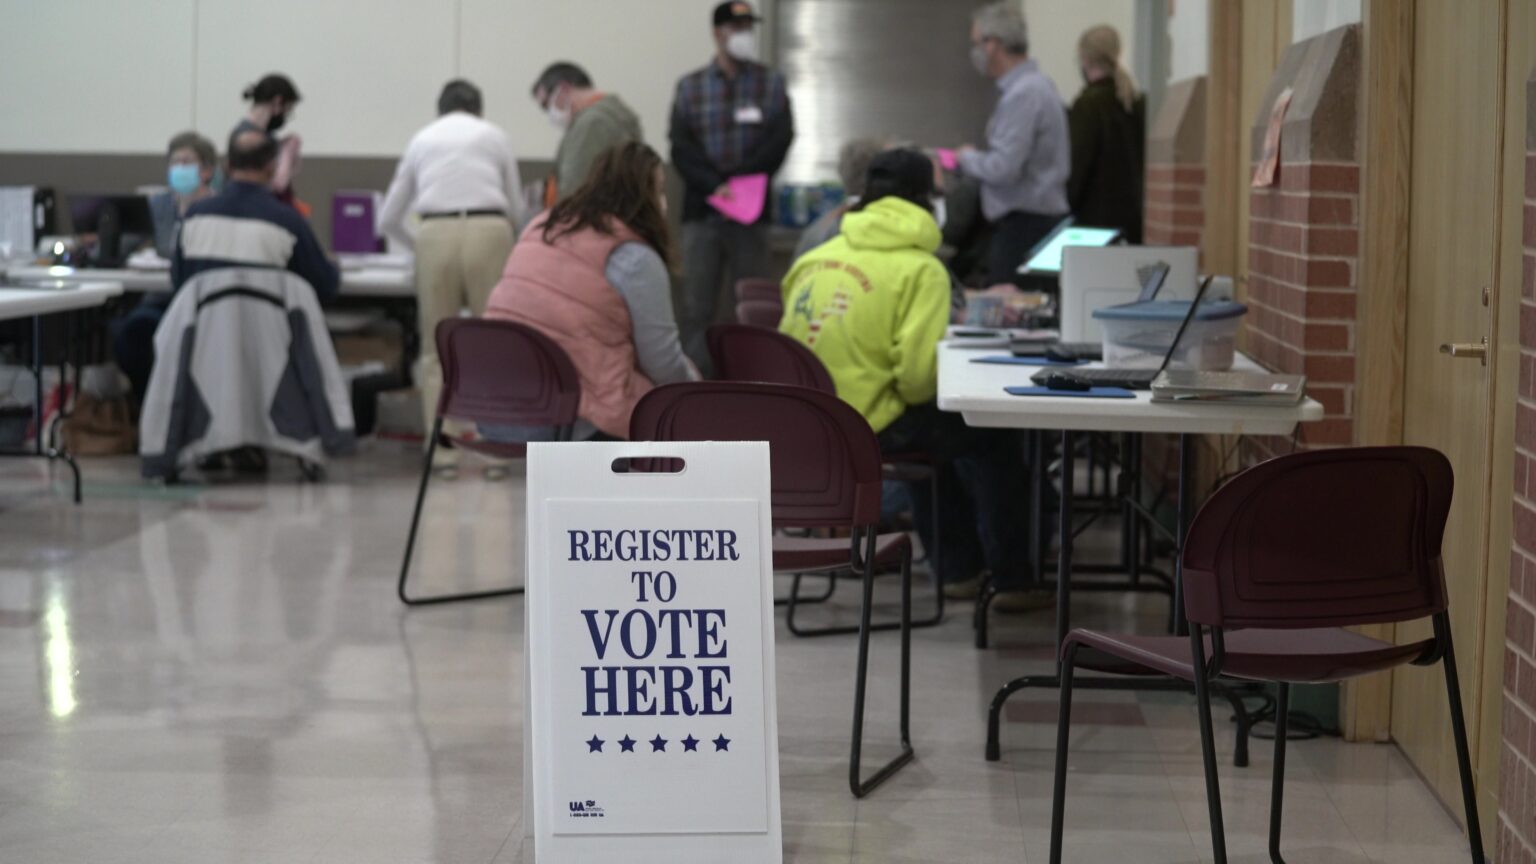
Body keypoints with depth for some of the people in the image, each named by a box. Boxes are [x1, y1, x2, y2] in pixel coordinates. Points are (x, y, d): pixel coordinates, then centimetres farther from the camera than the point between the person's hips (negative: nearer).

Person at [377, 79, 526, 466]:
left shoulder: (422, 139, 23)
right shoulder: (494, 135, 19)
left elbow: (388, 219, 25)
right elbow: (516, 208, 19)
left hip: (436, 233, 1)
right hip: (489, 231, -1)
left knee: (437, 348, 10)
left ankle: (442, 448, 5)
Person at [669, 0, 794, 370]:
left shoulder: (771, 84, 9)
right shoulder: (690, 87, 10)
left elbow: (778, 143, -2)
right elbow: (682, 147, 0)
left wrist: (733, 182, -13)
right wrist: (714, 186, -15)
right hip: (701, 211, 1)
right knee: (696, 307, 0)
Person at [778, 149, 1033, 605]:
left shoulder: (814, 258, 9)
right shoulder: (920, 268, -11)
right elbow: (918, 374, -19)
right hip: (867, 426, -7)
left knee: (936, 431, 33)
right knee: (991, 440, 15)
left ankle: (958, 567, 39)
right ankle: (1011, 579, 22)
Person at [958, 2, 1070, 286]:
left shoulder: (1022, 95, -17)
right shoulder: (1036, 84, 15)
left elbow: (1005, 168, -22)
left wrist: (968, 158, -4)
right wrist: (979, 158, 15)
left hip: (1023, 227, -10)